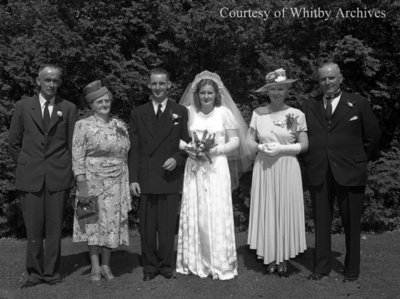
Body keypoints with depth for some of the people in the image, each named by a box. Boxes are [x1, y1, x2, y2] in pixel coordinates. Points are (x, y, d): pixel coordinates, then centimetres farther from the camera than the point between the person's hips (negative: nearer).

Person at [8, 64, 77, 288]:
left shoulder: (69, 109, 5)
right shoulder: (23, 106, 7)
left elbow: (72, 144, 6)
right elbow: (14, 142, 12)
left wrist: (67, 170, 3)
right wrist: (25, 166, 10)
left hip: (58, 177, 0)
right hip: (30, 177, 0)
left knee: (55, 228, 4)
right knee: (33, 228, 3)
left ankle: (51, 272, 15)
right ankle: (34, 273, 15)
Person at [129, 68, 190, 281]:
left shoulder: (180, 112, 7)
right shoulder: (138, 113, 9)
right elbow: (134, 148, 5)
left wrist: (177, 159, -11)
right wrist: (133, 178, -1)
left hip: (170, 178, -1)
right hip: (146, 179, 1)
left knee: (168, 226, 4)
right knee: (147, 227, 6)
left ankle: (167, 266, 18)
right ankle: (149, 266, 19)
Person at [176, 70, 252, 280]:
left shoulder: (224, 112, 0)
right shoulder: (189, 111, 6)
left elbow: (235, 141, 0)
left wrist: (215, 149, -14)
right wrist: (189, 148, -12)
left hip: (217, 168, -2)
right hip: (194, 168, 2)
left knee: (217, 214, -2)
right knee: (194, 214, 4)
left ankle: (220, 263, 10)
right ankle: (196, 262, 17)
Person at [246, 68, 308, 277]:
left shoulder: (296, 114, -1)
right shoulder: (258, 113, 4)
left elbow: (304, 145, -2)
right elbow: (249, 140, 6)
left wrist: (281, 148, -13)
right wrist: (261, 147, -14)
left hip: (287, 168, -1)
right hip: (264, 168, 2)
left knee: (286, 211, 3)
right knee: (265, 211, 5)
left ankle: (283, 259, 15)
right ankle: (269, 257, 17)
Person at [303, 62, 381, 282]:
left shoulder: (358, 103, 3)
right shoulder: (309, 106, 8)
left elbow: (373, 136, 8)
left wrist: (359, 161, 8)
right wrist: (311, 161, 4)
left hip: (349, 173, -2)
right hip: (318, 174, 2)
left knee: (351, 224, 5)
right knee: (321, 222, 8)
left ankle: (352, 270, 18)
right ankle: (321, 268, 19)